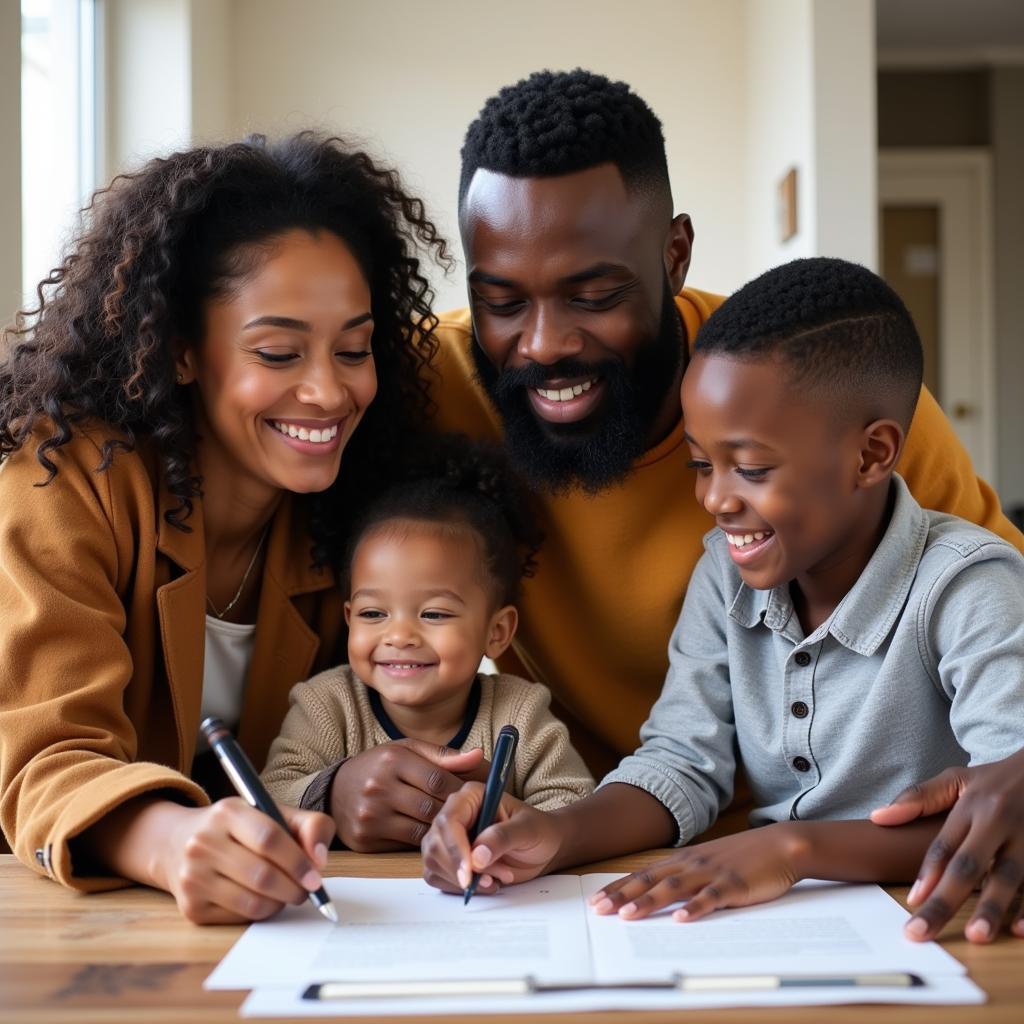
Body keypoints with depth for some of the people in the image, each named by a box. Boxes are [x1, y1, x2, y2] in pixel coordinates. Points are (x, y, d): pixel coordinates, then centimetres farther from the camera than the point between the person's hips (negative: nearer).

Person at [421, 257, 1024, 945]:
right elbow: (682, 763, 1)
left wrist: (797, 846, -34)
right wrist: (555, 837, -17)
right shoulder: (727, 571, 3)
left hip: (921, 934, -3)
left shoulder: (967, 590, -15)